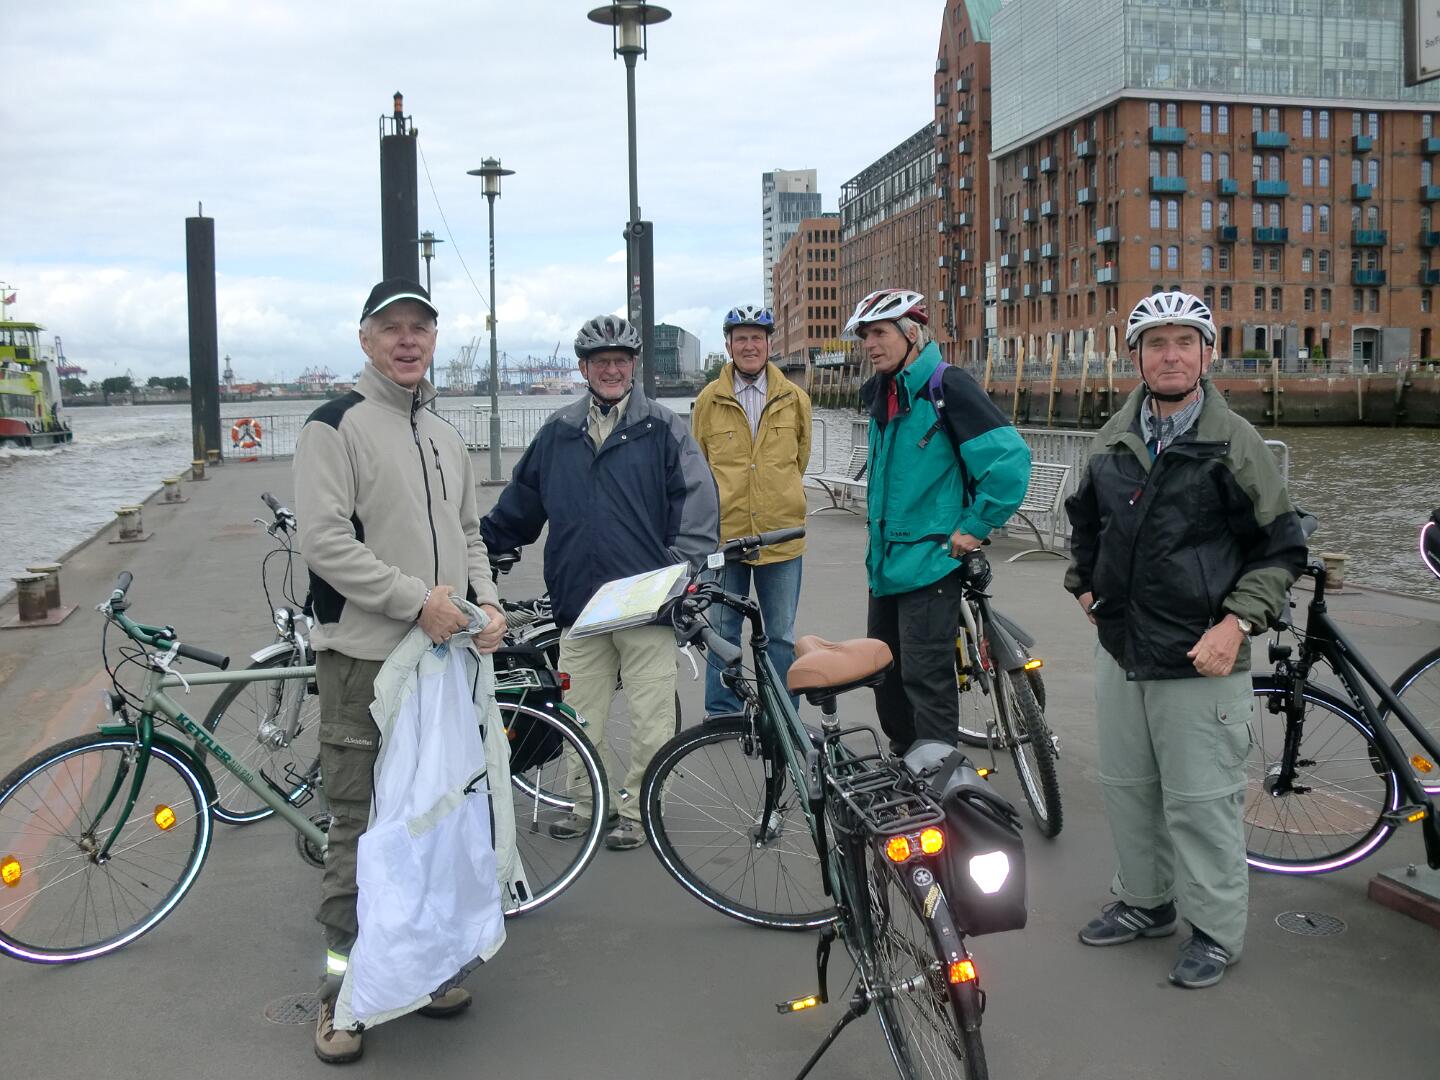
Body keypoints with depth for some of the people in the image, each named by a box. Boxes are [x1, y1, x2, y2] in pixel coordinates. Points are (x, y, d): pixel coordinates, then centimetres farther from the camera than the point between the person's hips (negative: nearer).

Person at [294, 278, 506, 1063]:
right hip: (363, 656, -6)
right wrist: (417, 599, -19)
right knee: (359, 825, -1)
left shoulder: (444, 436, 18)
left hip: (440, 654, 7)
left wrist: (485, 601, 3)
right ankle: (342, 984, 12)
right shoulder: (335, 426, -5)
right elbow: (323, 541, -14)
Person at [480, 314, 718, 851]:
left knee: (649, 716, 1)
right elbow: (518, 506, 24)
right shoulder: (557, 433, 13)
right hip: (580, 602, 4)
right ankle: (585, 802, 26)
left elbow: (698, 503, -3)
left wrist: (681, 571, -12)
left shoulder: (663, 429, 2)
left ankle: (632, 806, 17)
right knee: (581, 713, 10)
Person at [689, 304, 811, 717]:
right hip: (724, 532, 0)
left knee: (782, 635, 8)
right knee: (722, 631, 10)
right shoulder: (708, 400, 2)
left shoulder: (794, 398, 4)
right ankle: (720, 713, 23)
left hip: (781, 534, 0)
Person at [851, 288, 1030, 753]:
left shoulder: (946, 386, -14)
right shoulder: (882, 393, 12)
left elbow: (1011, 458, -20)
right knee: (885, 673, 16)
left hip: (930, 562, -9)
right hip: (886, 562, 9)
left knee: (926, 680, -5)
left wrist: (974, 528, -16)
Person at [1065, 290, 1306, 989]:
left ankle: (1216, 930, 19)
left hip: (1200, 663, -5)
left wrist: (1237, 622, -14)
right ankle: (1145, 901, 35)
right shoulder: (1112, 441, 7)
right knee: (1127, 789, 17)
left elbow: (1280, 547, -5)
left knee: (1201, 802, 2)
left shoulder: (1235, 444, -8)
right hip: (1120, 652, 6)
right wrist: (1084, 584, 16)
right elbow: (1085, 519, 25)